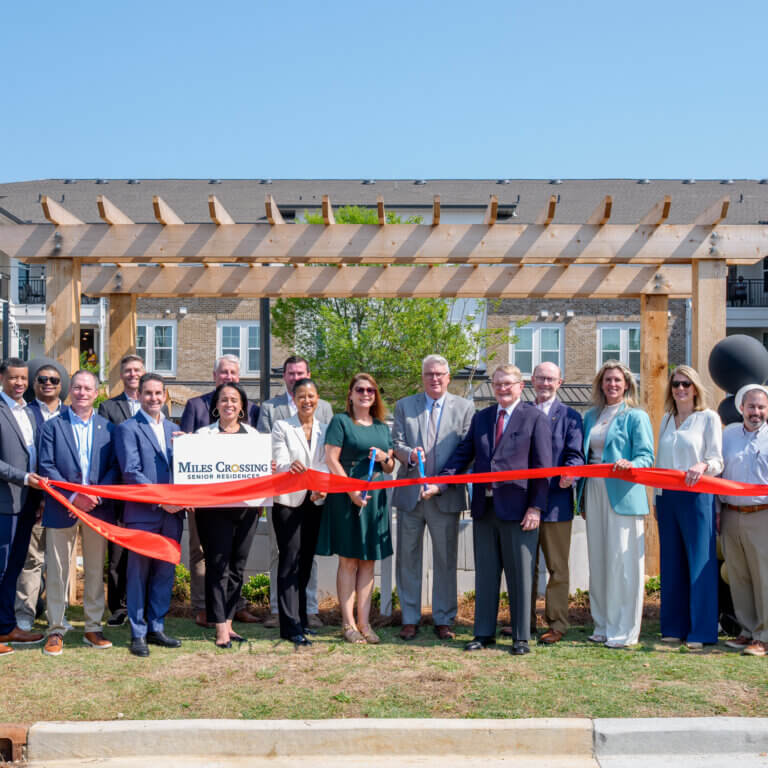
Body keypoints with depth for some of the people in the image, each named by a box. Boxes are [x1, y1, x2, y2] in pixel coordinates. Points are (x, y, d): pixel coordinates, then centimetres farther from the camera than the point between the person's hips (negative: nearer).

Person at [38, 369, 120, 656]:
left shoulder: (107, 428, 9)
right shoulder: (52, 426, 3)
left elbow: (114, 468, 3)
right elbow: (47, 467, -4)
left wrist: (96, 496, -12)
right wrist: (72, 497, -15)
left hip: (98, 509, 2)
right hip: (61, 509, -2)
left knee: (96, 570, 8)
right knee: (57, 572, 2)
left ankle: (93, 628, 18)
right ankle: (56, 631, 12)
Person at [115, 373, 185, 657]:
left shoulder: (173, 429, 16)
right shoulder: (128, 428, -2)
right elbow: (131, 472, -11)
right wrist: (160, 500, -17)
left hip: (172, 513, 5)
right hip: (142, 513, -5)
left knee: (165, 572, 10)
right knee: (139, 573, 2)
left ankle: (157, 628, 20)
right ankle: (138, 634, 10)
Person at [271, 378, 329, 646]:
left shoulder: (325, 429, 12)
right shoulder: (281, 427, 2)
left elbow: (327, 465, 6)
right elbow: (279, 463, -8)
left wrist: (321, 487, -14)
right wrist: (290, 467, -31)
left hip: (314, 501, 4)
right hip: (288, 500, -4)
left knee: (306, 561, 9)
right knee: (290, 559, -8)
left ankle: (300, 617, 19)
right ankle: (291, 624, -7)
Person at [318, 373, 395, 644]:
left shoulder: (382, 427, 17)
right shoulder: (340, 421, 0)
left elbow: (391, 468, 20)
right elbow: (331, 459, -8)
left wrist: (384, 458, -4)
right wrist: (352, 491, -16)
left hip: (375, 498, 5)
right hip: (347, 498, -5)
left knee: (368, 561, 6)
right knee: (348, 561, -2)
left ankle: (364, 622, 12)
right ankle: (348, 624, 4)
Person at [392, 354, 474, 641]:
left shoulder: (464, 408, 6)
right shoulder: (404, 406, 10)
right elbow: (396, 442, 5)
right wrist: (409, 454, -17)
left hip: (446, 495, -1)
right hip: (410, 493, 1)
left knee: (446, 560, 5)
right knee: (408, 558, 6)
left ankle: (443, 620, 16)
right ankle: (410, 619, 17)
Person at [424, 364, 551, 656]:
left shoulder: (535, 418, -2)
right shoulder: (481, 417, 14)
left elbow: (543, 466, -5)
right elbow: (463, 453, 12)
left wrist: (536, 507, -12)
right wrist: (438, 483, -1)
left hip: (517, 508, -5)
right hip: (484, 507, 5)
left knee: (520, 574, 4)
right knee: (485, 573, 11)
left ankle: (521, 637, 14)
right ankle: (484, 633, 21)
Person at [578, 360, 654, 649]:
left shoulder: (636, 416, 0)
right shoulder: (591, 417, 16)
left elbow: (647, 456, -6)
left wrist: (630, 465, -28)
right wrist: (583, 497, 15)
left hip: (623, 496, -5)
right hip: (595, 494, 6)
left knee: (622, 562, -5)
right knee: (597, 562, 8)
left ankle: (624, 631, 3)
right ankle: (603, 626, 18)